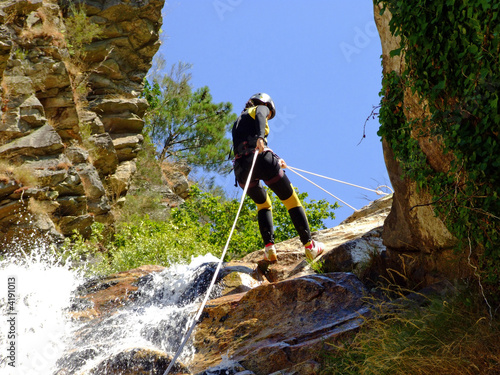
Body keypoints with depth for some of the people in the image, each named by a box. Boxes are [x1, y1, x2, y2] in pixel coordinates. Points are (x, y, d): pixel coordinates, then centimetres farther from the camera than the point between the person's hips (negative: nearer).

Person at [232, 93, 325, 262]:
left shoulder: (238, 121, 33)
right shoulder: (261, 108, 15)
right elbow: (260, 116, -11)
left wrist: (275, 161, 41)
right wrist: (260, 137, -28)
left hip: (241, 167, 6)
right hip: (262, 160, -6)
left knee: (263, 205, 26)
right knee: (292, 201, 8)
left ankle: (269, 247, 6)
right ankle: (309, 245, 5)